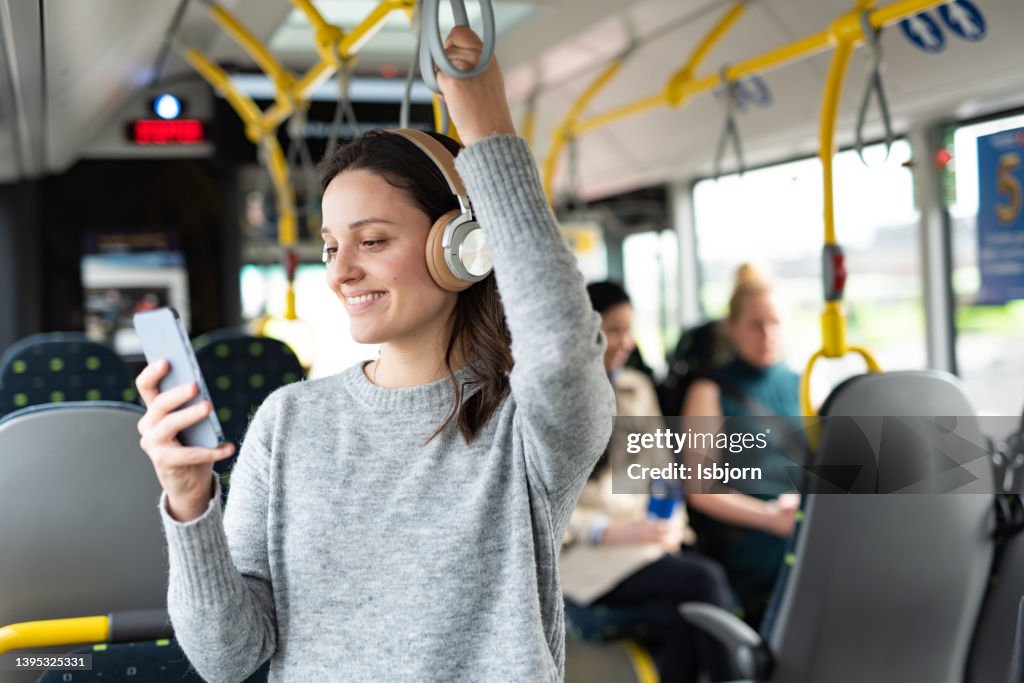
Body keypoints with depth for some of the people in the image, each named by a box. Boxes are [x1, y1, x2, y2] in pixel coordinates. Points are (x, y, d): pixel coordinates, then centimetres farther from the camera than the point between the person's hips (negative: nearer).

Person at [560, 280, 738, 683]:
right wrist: (614, 532, -17)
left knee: (678, 621, -29)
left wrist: (672, 520, -1)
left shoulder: (636, 387, 18)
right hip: (583, 556, -5)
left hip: (647, 542, 5)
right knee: (704, 577, -28)